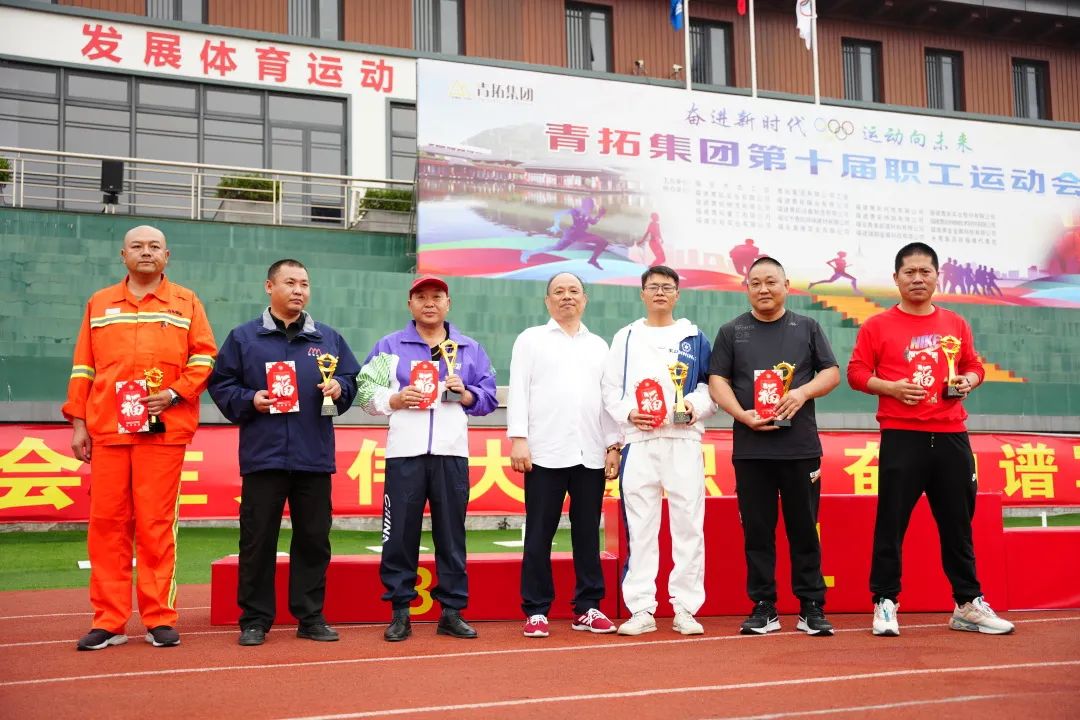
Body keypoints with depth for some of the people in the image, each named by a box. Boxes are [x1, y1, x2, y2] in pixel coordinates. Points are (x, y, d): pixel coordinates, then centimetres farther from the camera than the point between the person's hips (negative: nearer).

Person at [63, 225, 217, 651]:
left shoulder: (186, 303, 10)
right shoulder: (99, 304, 16)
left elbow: (205, 356, 5)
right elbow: (82, 367, 13)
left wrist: (176, 392, -11)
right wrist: (77, 423, 7)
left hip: (164, 429, -2)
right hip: (107, 430, 2)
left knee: (157, 524, -3)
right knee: (106, 523, 2)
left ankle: (160, 619, 4)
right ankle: (108, 622, 8)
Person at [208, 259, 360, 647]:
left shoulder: (328, 338, 12)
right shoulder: (243, 337, 6)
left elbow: (353, 379, 14)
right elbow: (220, 383, 6)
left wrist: (339, 388, -7)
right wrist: (248, 400, -10)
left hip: (315, 457, 2)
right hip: (263, 456, -2)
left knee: (314, 538, 6)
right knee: (258, 539, 2)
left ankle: (311, 616, 16)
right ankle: (255, 619, 11)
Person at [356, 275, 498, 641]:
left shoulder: (470, 349, 17)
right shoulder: (389, 346, 12)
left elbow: (489, 397, 14)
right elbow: (367, 392, 6)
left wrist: (466, 394, -5)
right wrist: (395, 399, -11)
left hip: (452, 453, 1)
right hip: (405, 453, -1)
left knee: (452, 535, 4)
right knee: (400, 534, -1)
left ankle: (452, 612, 12)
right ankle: (400, 612, 9)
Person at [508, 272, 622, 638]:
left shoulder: (599, 346, 17)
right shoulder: (530, 340, 8)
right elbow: (519, 390, 1)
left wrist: (613, 445, 6)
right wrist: (518, 438, -8)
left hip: (591, 454, 3)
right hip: (545, 453, -3)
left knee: (587, 533, 6)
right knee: (539, 535, 0)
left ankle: (587, 608, 13)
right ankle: (536, 611, 6)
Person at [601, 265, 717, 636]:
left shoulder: (695, 337, 12)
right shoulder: (625, 338, 14)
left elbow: (713, 385, 8)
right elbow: (610, 390, 10)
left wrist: (695, 406, -10)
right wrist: (628, 413, -8)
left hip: (684, 439, 0)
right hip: (639, 440, 1)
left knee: (688, 524, -2)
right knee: (639, 526, 0)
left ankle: (686, 608, 5)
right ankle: (641, 609, 6)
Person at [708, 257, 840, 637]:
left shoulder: (807, 328, 10)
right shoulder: (732, 332, 10)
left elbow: (832, 373, 8)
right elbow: (717, 381, 5)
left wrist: (803, 392, -11)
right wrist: (742, 415, -11)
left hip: (801, 446, 0)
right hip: (750, 447, 0)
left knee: (804, 530, 3)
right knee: (757, 531, 4)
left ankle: (811, 608, 10)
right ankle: (764, 608, 12)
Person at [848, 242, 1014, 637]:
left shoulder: (956, 324, 13)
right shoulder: (877, 326, 2)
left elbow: (974, 365, 21)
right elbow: (856, 372, 0)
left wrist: (969, 380, -2)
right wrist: (890, 387, -15)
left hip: (950, 437, 4)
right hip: (901, 437, -3)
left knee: (958, 522, 9)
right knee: (891, 522, -2)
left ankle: (969, 605, 19)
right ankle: (885, 604, 8)